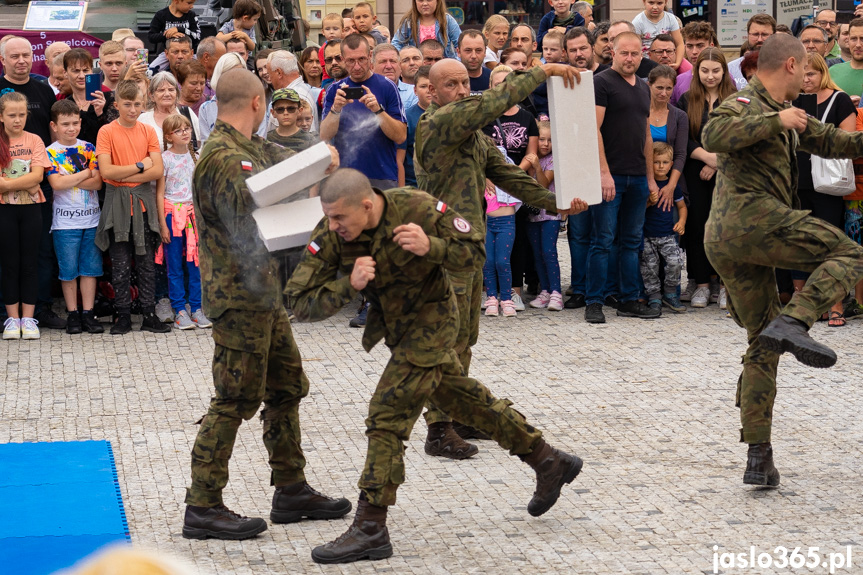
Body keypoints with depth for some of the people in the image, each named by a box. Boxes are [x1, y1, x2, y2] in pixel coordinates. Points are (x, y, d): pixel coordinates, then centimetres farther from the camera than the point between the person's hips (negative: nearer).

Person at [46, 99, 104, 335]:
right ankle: (72, 314, 10)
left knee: (90, 268, 4)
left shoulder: (89, 149, 6)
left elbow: (98, 182, -3)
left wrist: (70, 179, -12)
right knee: (68, 270, 1)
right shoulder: (50, 152, -1)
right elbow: (56, 183, -14)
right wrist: (85, 174, -7)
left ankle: (88, 313, 10)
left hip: (91, 218, 2)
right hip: (65, 221, -2)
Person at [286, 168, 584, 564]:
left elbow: (474, 251, -16)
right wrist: (349, 284, -39)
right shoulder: (330, 236, -20)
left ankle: (370, 529, -11)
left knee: (387, 416, -15)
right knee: (461, 397, 22)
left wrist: (430, 246, -36)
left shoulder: (418, 210, -28)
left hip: (429, 321, -7)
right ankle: (548, 463, 38)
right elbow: (303, 304, -22)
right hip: (395, 328, 7)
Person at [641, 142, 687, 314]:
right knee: (649, 266, -6)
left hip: (668, 235, 1)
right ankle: (654, 296, 10)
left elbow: (681, 206, 20)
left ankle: (670, 294, 3)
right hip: (647, 235, -1)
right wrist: (649, 202, -17)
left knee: (675, 262, -15)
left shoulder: (673, 186, 7)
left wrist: (681, 222, 3)